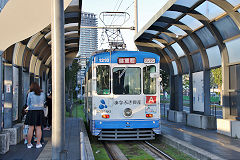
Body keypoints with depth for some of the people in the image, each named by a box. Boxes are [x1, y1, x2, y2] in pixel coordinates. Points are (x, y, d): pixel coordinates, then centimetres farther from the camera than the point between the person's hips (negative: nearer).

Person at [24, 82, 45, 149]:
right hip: (40, 112, 3)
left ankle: (29, 144, 7)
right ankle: (38, 143, 6)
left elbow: (28, 104, 2)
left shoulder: (30, 94, -7)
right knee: (38, 128, 7)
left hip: (32, 112, -2)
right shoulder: (42, 94, 3)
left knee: (31, 128, 2)